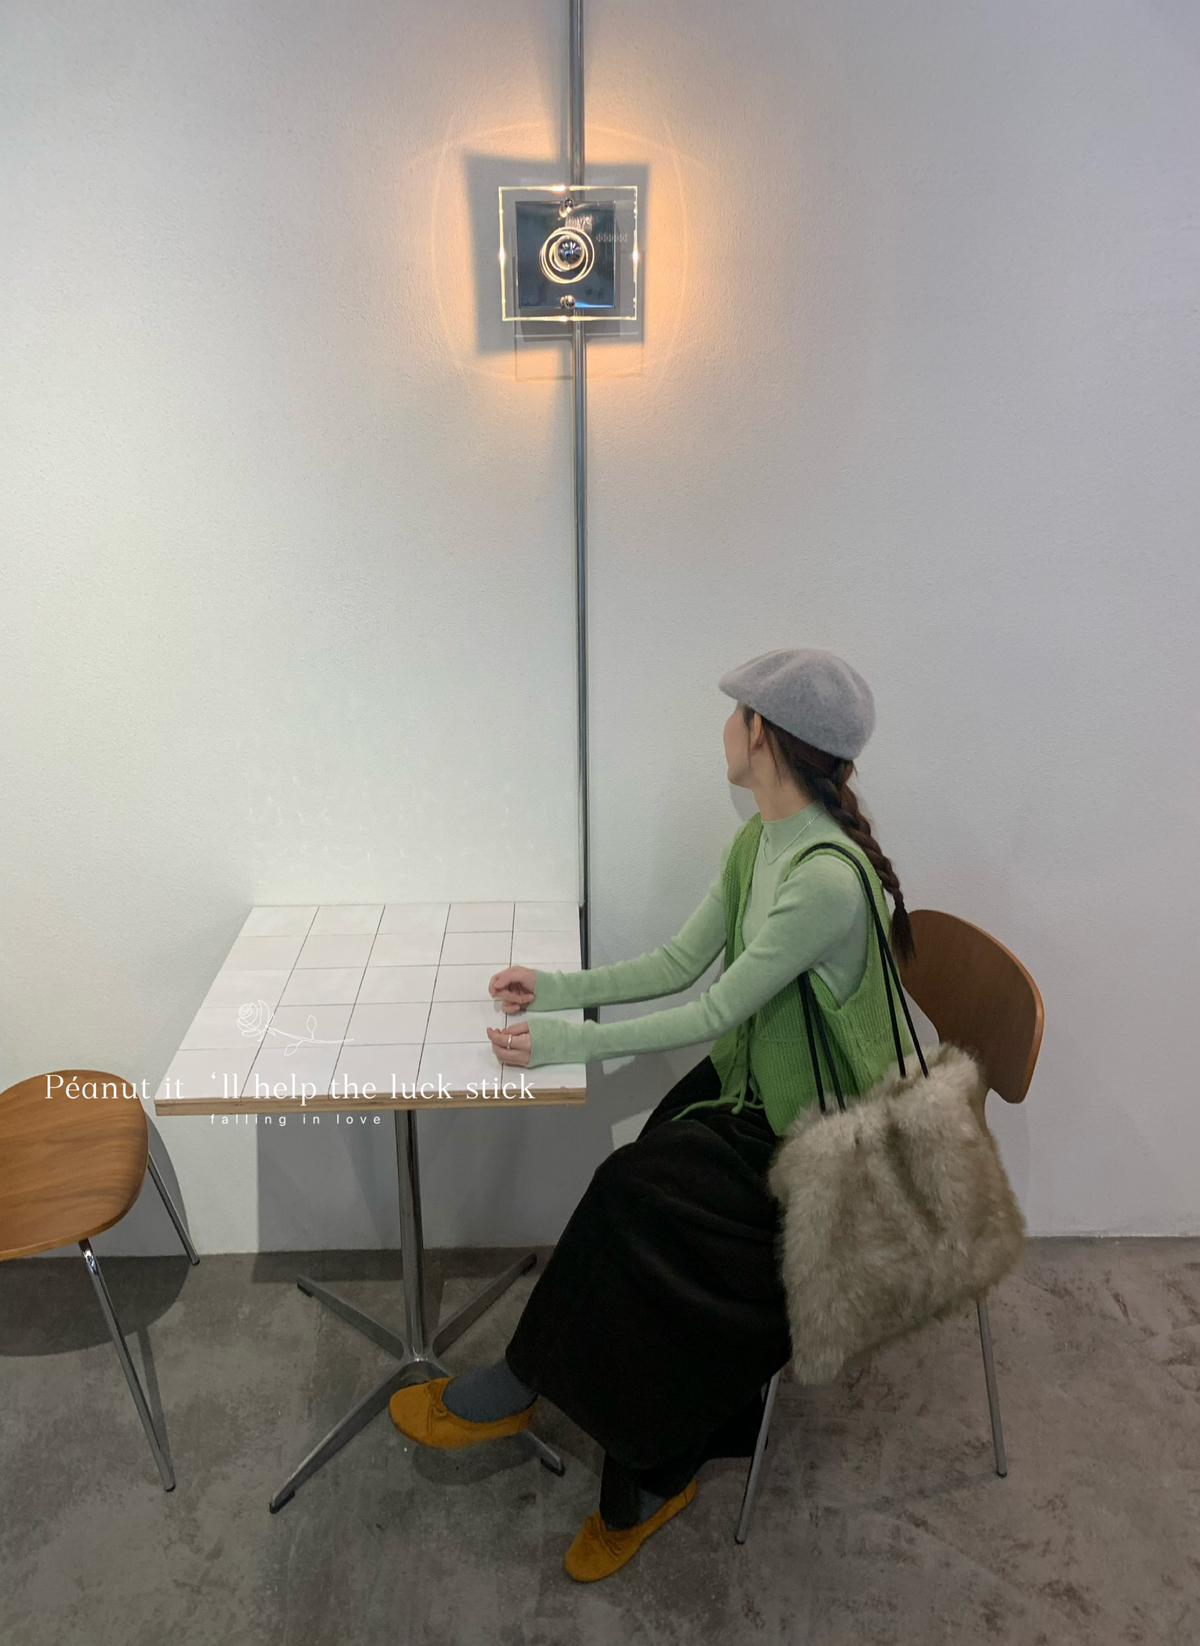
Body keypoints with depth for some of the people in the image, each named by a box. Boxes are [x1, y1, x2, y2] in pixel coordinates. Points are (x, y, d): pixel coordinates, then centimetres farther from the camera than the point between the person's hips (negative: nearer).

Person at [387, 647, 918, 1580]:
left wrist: (574, 1041, -23)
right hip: (749, 1093, 7)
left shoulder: (826, 881, -29)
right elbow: (681, 961, 5)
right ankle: (651, 1483, 14)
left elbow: (717, 1011, -25)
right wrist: (561, 988, -1)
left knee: (633, 1196, -19)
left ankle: (514, 1390, 6)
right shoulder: (756, 842, 0)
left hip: (814, 1141, -7)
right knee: (650, 1256, -7)